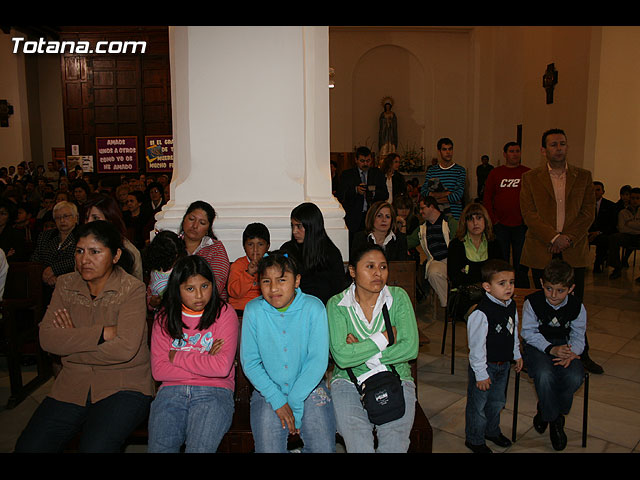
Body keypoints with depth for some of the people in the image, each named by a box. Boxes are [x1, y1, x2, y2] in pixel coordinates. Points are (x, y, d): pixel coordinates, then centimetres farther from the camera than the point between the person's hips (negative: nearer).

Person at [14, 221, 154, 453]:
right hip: (72, 385, 5)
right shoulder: (66, 284, 6)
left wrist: (71, 341, -9)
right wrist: (104, 332, -16)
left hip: (124, 386, -4)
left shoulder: (132, 289, -9)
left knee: (94, 448, -26)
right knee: (28, 447, -11)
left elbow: (125, 349, -21)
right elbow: (47, 338, -7)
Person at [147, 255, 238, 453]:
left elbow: (222, 367, -11)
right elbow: (158, 370, 0)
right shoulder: (164, 317, 10)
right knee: (159, 447, -23)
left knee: (199, 448, -27)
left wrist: (177, 357, -4)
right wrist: (204, 363, -7)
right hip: (172, 390, 3)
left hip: (214, 391, -2)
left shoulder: (224, 313, 1)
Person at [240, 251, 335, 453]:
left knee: (324, 448, -13)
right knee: (269, 449, -16)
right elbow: (249, 362, -4)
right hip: (268, 391, 0)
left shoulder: (313, 307, -8)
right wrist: (278, 401, -13)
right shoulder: (253, 310, -6)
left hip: (309, 388, 0)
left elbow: (318, 360, -9)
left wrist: (294, 403, -14)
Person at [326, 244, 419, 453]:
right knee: (359, 446, -22)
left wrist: (359, 353, -12)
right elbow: (342, 357, -17)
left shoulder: (398, 297, -1)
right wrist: (386, 336, -13)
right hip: (349, 381, -1)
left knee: (394, 445, -19)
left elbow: (410, 349, -11)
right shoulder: (337, 305, -5)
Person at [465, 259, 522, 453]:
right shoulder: (481, 313, -28)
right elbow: (476, 346, -24)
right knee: (478, 404, 9)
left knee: (497, 401, 24)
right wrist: (481, 374, -20)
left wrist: (517, 355, 20)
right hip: (485, 366, -7)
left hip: (504, 364, 7)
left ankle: (492, 431, 47)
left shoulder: (511, 306, -2)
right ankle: (474, 440, 29)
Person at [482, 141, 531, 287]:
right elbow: (487, 198, 5)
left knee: (521, 263, 5)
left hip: (521, 226, 0)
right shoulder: (495, 173, 5)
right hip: (500, 225, 1)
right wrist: (493, 220, -3)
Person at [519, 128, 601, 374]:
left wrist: (568, 238, -11)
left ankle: (580, 354, 21)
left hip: (574, 251, 1)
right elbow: (529, 214, -5)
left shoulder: (583, 176, 8)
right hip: (541, 252, -1)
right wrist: (554, 237, -15)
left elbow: (589, 212, 2)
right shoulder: (531, 178, 3)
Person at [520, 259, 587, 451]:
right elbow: (529, 332, -9)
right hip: (537, 345, -2)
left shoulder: (577, 307, -4)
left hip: (564, 345, 3)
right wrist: (550, 349, -23)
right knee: (544, 375, -32)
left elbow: (578, 337, 1)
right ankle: (554, 420, -4)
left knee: (575, 377, -26)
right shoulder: (532, 302, -12)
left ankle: (545, 411, 2)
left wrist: (572, 353, -21)